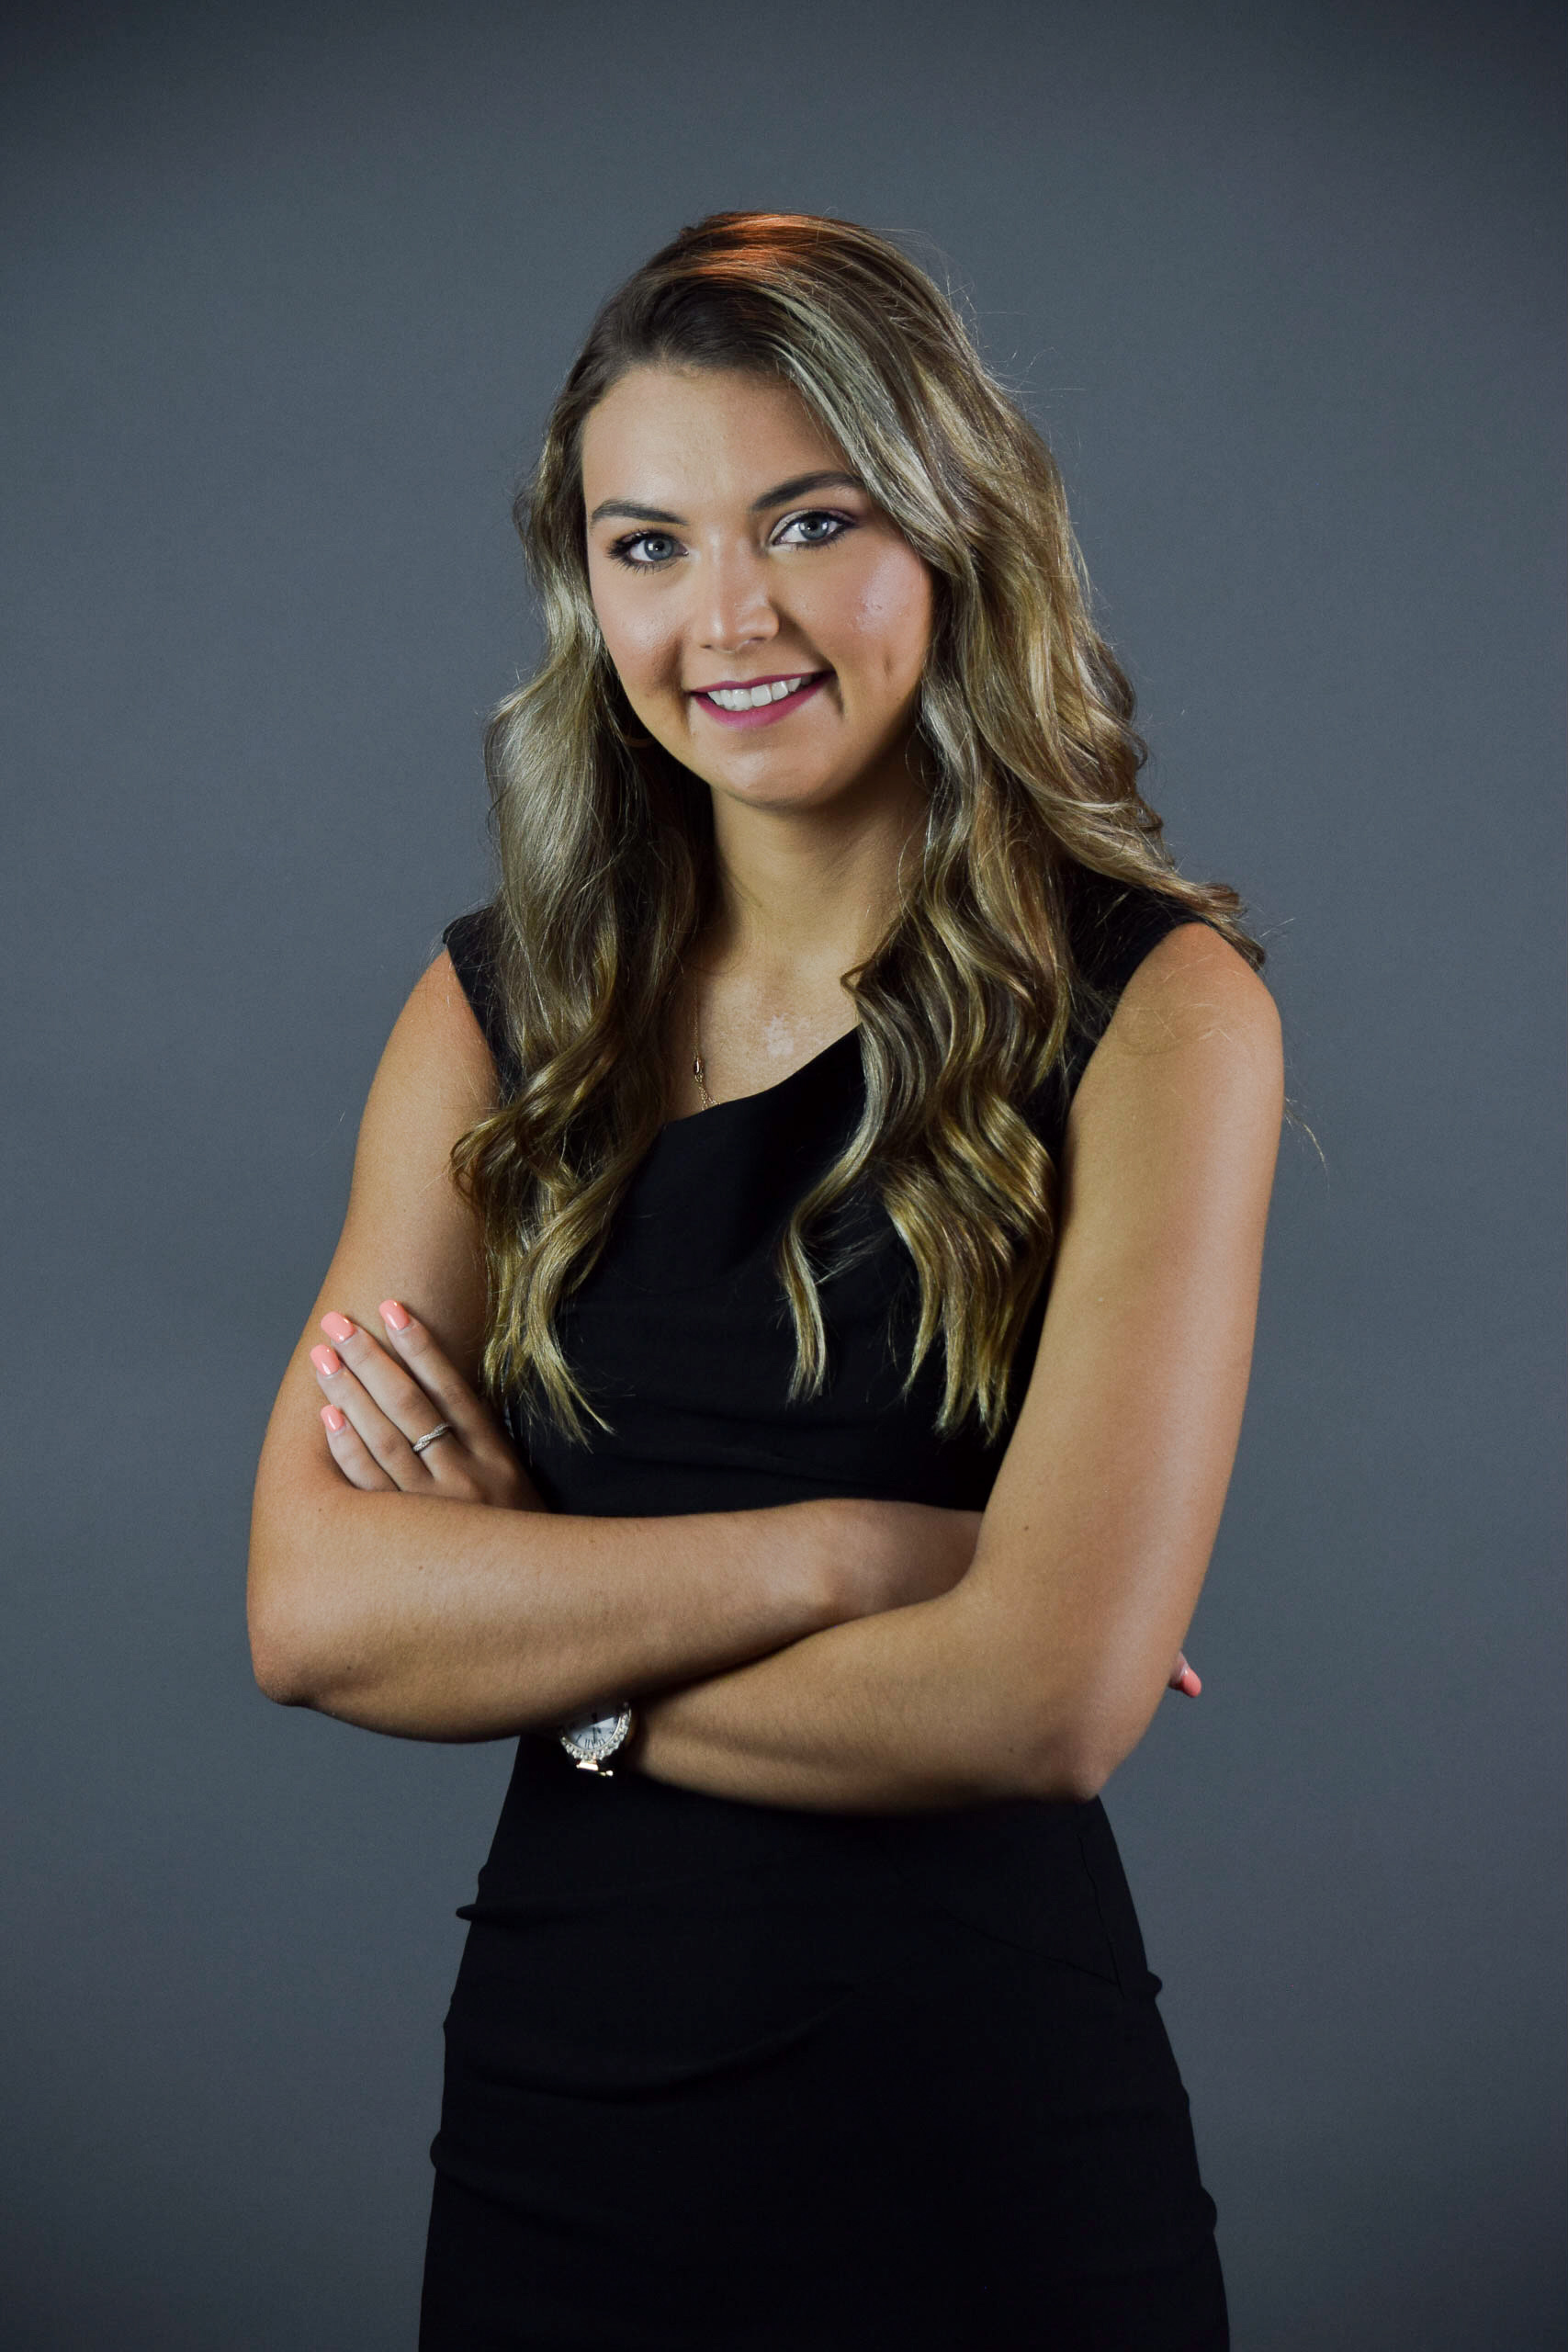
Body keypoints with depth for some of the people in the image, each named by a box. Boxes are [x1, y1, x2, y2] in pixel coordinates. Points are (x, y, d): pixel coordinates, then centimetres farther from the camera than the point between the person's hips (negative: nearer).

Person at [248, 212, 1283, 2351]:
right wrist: (848, 1552, -18)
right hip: (550, 2102, 4)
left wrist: (543, 1633, -8)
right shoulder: (497, 1012, 2)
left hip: (985, 2119, -3)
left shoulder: (1152, 1010, -10)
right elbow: (308, 1610, -9)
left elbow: (1051, 1695, -19)